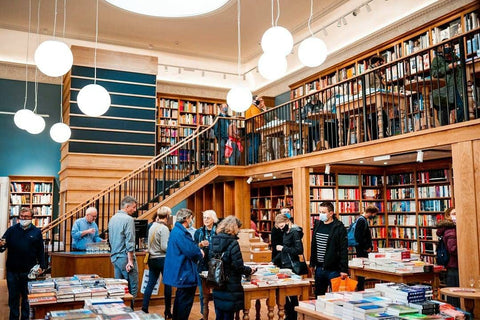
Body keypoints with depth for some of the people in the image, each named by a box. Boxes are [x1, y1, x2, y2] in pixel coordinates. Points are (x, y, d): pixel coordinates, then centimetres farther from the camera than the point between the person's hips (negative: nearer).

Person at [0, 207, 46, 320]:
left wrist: (42, 265, -1)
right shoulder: (11, 230, 4)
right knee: (13, 296, 10)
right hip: (12, 270, 1)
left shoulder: (36, 232, 3)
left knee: (27, 297, 9)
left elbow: (40, 250, 3)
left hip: (29, 271, -1)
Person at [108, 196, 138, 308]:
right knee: (132, 288, -1)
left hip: (115, 257, 9)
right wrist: (130, 260, -17)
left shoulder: (113, 218, 12)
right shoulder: (128, 219, -14)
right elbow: (129, 243, -18)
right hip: (125, 257, -9)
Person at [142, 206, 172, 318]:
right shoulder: (164, 228, -16)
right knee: (167, 284, 5)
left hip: (152, 259, 7)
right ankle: (168, 312, 13)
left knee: (150, 284, 10)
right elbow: (164, 247, -19)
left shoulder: (152, 226, 8)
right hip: (163, 259, -7)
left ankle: (144, 308, 9)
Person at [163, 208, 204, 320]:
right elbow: (190, 251, -26)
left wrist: (198, 249, 0)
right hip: (185, 273, -11)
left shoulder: (177, 230, 12)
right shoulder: (180, 233, -23)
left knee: (181, 300, 23)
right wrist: (200, 254, -7)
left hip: (181, 272, 11)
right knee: (185, 302, -1)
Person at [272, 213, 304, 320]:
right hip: (284, 265, 9)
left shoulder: (295, 232, -14)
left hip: (291, 266, -9)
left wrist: (283, 248, -16)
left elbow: (299, 250, -19)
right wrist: (275, 261, 18)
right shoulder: (286, 233, 12)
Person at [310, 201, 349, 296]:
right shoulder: (317, 225, 7)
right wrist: (312, 263, 14)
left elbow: (344, 250, -13)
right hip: (319, 268, 6)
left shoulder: (339, 227, -11)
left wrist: (344, 270, -16)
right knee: (318, 295, 15)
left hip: (333, 269, -6)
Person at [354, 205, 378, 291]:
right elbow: (359, 237, -23)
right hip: (362, 249, -10)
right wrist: (367, 247, -14)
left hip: (363, 249, 10)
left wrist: (370, 246, 13)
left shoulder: (363, 219, 15)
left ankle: (360, 288, 21)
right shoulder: (362, 220, -17)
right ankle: (360, 289, 1)